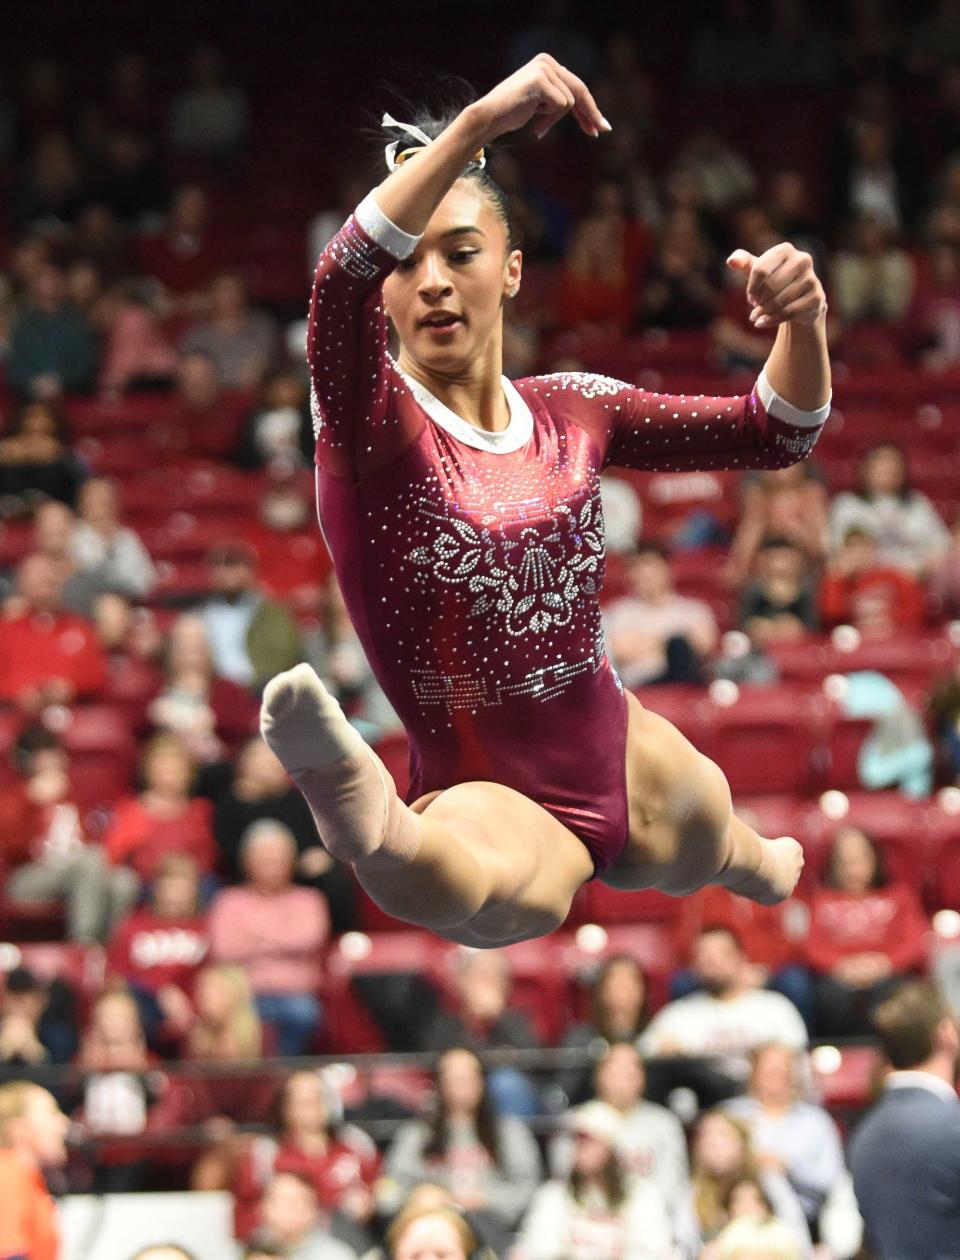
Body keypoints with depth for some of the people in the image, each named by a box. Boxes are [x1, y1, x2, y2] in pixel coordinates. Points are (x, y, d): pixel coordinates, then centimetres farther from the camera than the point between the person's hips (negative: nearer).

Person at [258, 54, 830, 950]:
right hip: (495, 806, -7)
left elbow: (777, 432, 7)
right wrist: (479, 122, -49)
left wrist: (802, 327, -15)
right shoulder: (370, 420, -17)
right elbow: (341, 280, -39)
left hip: (626, 766, 7)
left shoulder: (570, 412, 1)